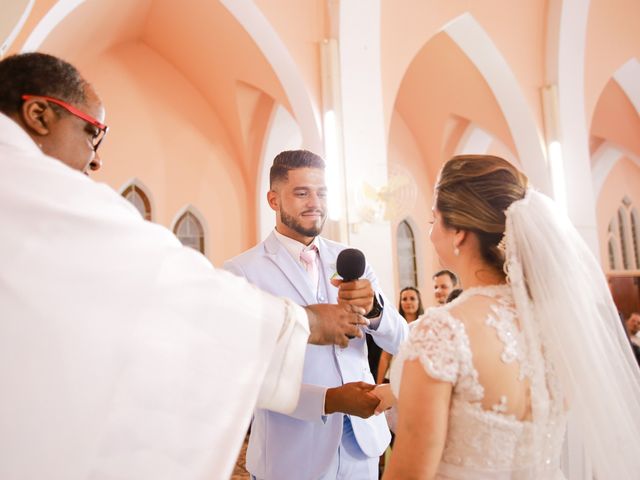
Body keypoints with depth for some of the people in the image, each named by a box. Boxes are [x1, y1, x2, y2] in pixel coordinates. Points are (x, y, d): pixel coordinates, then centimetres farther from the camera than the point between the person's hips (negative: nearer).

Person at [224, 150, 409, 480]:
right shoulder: (242, 271, -13)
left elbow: (399, 341, -5)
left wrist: (373, 307, -25)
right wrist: (329, 400, -25)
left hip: (361, 440, 4)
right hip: (293, 452, -4)